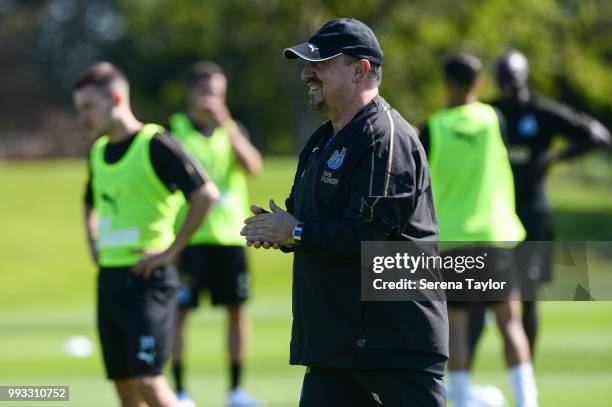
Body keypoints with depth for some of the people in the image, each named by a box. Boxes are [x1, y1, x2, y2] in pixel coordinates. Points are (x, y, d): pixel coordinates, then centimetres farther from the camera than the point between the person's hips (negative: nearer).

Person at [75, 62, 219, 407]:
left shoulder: (155, 145, -11)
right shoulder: (99, 152, 13)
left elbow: (207, 194, -19)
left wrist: (172, 250, -17)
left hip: (147, 278, -8)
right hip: (109, 278, 8)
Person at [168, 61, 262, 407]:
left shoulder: (233, 130, 10)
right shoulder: (174, 131, 2)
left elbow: (254, 166, -7)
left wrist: (227, 126, -16)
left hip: (230, 235, 3)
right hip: (187, 235, -3)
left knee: (237, 310, 2)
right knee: (179, 311, -5)